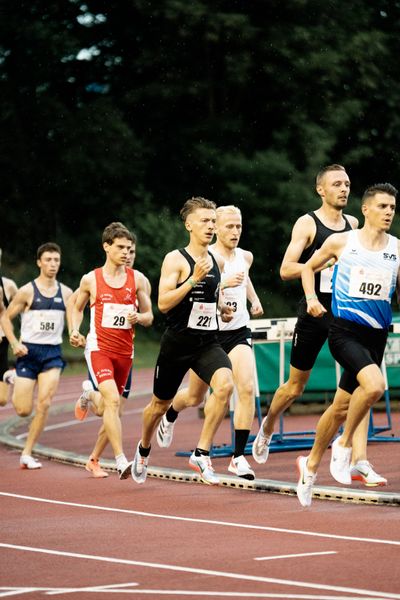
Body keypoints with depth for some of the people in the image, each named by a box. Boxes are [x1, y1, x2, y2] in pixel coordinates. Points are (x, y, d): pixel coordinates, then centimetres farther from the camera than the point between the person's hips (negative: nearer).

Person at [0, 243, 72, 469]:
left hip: (53, 353, 2)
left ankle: (27, 454, -5)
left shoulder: (66, 293, 5)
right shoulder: (27, 291, -4)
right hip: (29, 351, -2)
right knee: (24, 410, -4)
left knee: (44, 403, -14)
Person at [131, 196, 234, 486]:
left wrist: (223, 309, 7)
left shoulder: (217, 261, 9)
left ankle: (202, 454, -19)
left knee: (225, 384, -27)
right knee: (160, 404, 13)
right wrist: (193, 279, -26)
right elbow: (163, 303, -19)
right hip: (178, 342, -4)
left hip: (208, 342, 4)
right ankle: (144, 450, 45)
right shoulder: (175, 259, -10)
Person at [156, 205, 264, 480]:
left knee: (247, 389, -20)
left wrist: (254, 297, 20)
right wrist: (223, 284, -37)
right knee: (194, 397, 13)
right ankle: (170, 415, 51)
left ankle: (239, 457, -16)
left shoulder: (246, 257, 4)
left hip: (239, 332, 3)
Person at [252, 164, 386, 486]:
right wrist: (324, 263, -24)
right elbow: (286, 269, -14)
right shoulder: (307, 223, -5)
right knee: (296, 385, 13)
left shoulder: (353, 224, 10)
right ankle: (267, 428, 44)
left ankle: (359, 461, -17)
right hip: (315, 311, -3)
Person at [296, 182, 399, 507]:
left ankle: (311, 463, 30)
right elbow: (309, 267, 15)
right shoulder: (341, 242, -1)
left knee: (343, 406, 10)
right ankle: (345, 443, -7)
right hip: (345, 330, -4)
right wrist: (312, 298, 0)